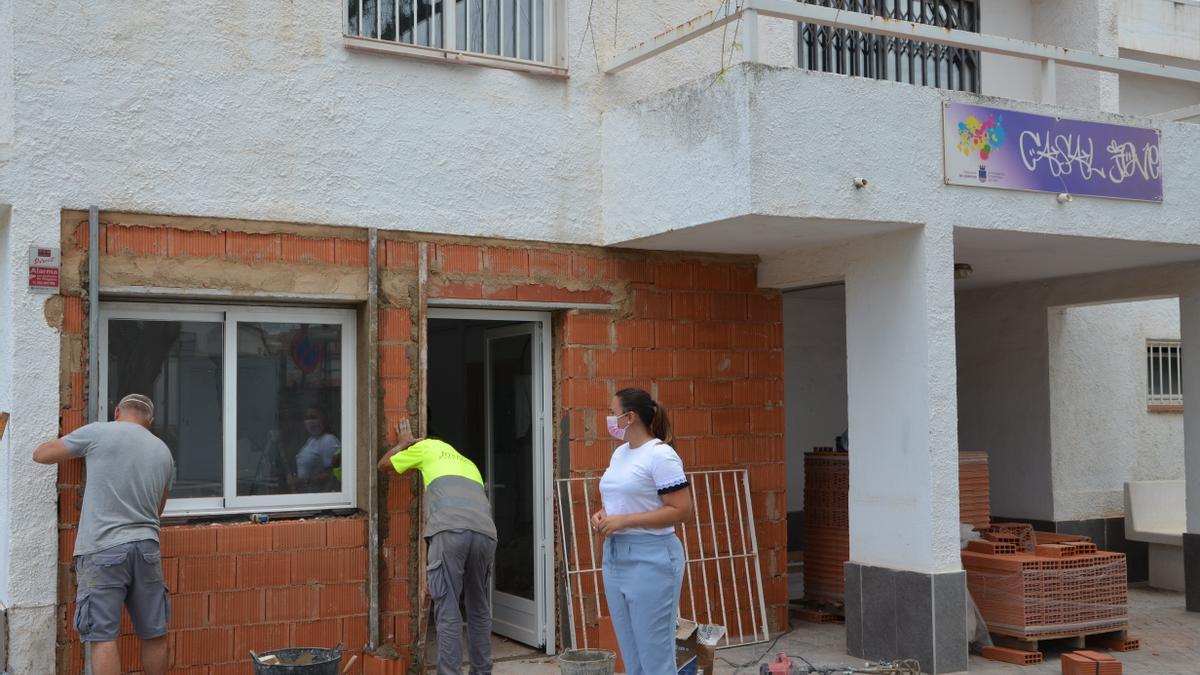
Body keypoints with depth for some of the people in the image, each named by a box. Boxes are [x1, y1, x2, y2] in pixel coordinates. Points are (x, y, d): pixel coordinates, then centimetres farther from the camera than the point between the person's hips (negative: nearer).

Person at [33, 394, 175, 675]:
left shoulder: (99, 433, 1)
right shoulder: (163, 451, 15)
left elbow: (41, 454, 10)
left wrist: (77, 449, 27)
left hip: (102, 550, -4)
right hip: (146, 547, 4)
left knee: (103, 637, -2)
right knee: (155, 635, 12)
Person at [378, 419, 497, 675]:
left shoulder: (428, 447, 25)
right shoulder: (469, 464, 38)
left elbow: (384, 465, 35)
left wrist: (404, 442, 54)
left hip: (450, 530, -4)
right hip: (485, 532, 5)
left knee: (448, 613, -2)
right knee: (480, 611, 18)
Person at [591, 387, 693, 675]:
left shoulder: (660, 455, -12)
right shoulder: (619, 453, 14)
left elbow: (681, 510, -17)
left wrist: (623, 520, -19)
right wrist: (602, 515, 3)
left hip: (650, 559, -8)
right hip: (614, 557, 8)